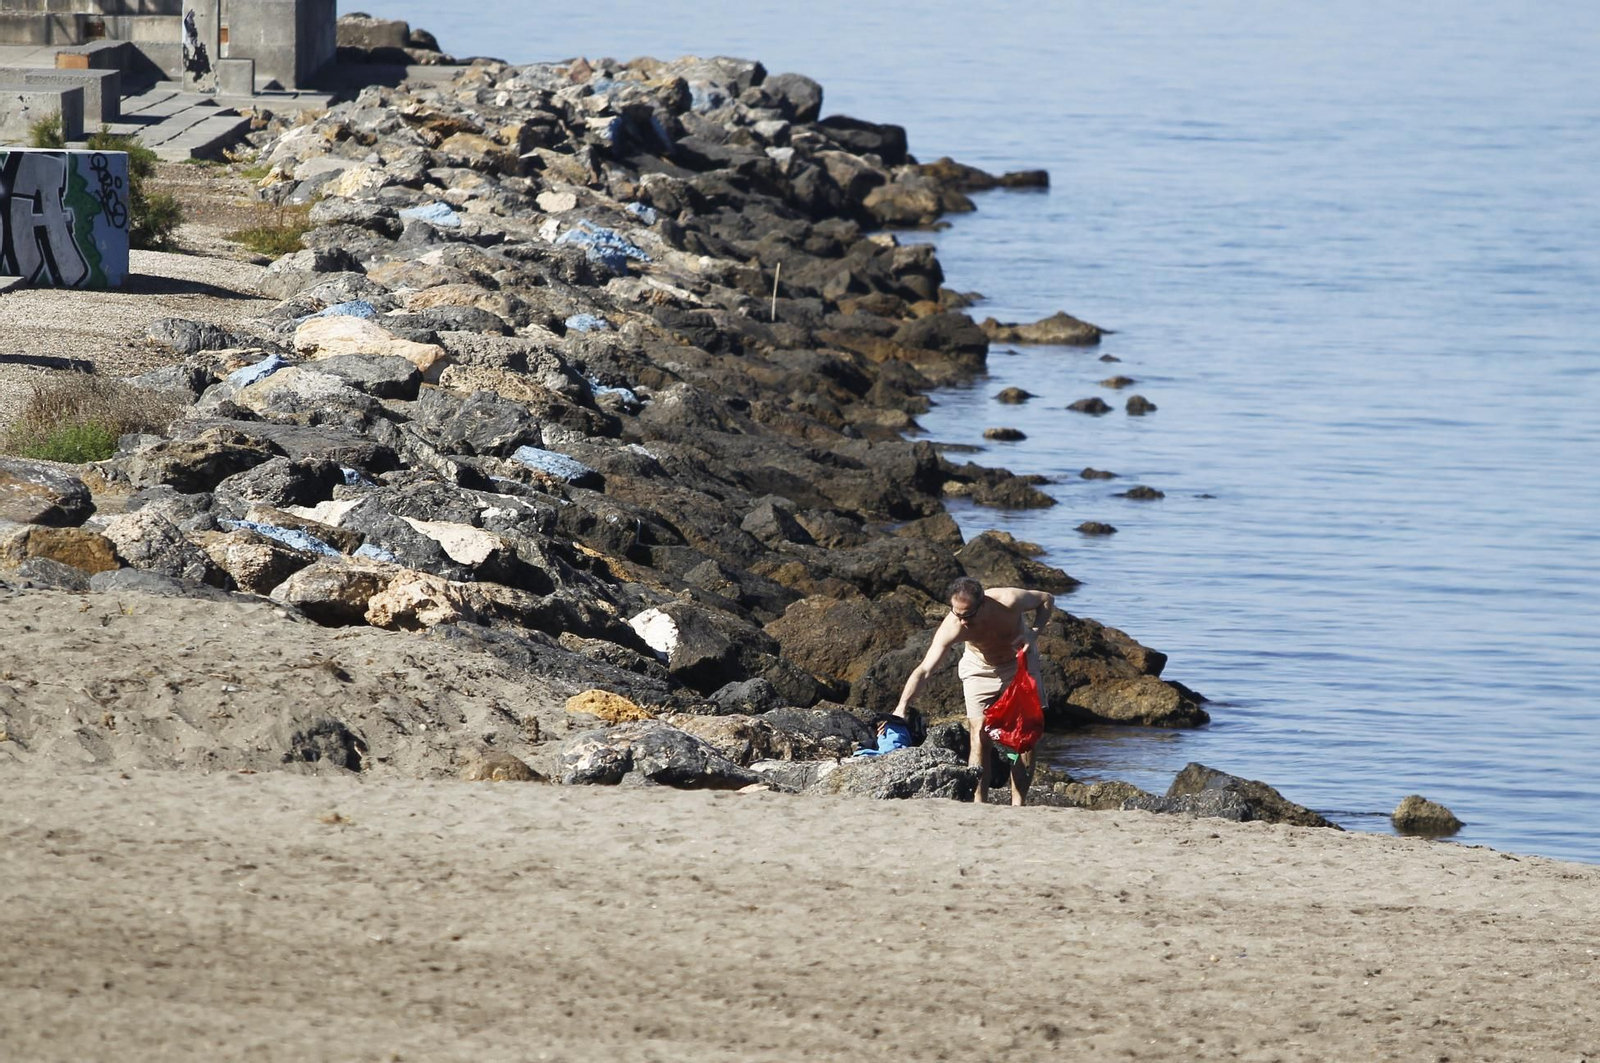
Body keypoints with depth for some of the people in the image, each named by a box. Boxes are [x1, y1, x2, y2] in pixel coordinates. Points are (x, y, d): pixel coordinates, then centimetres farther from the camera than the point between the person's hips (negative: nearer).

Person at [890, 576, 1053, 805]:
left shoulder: (1009, 602, -35)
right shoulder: (952, 627, -33)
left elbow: (1047, 600, -14)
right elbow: (924, 669, -35)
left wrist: (1034, 633, -29)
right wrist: (902, 707, -47)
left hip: (1020, 663, 0)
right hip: (980, 669, 0)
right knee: (980, 739, -12)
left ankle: (1018, 804, 2)